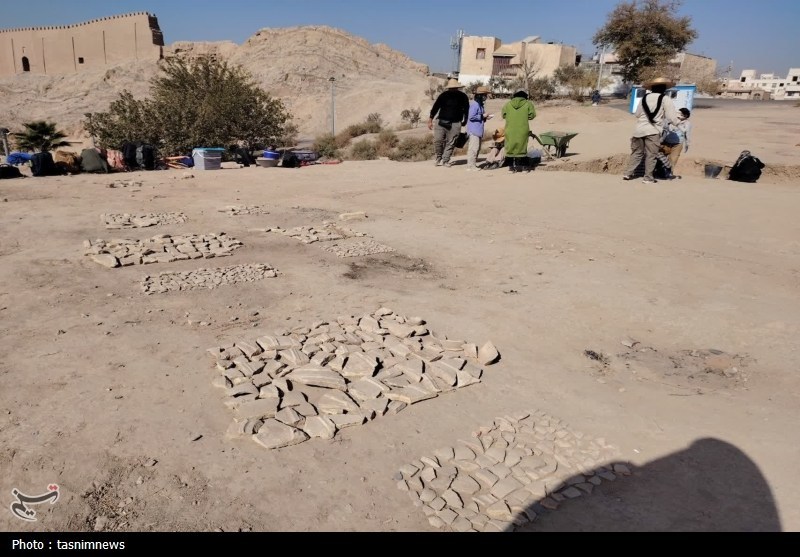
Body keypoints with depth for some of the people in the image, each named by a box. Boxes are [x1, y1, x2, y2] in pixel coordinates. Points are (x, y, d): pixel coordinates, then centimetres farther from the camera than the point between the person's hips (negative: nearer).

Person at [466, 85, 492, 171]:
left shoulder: (480, 104, 16)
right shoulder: (474, 104, -15)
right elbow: (471, 117, -20)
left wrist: (485, 117, 6)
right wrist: (482, 116, -15)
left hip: (478, 130, 10)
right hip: (474, 130, -10)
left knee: (477, 148, 14)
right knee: (474, 147, -10)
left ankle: (473, 163, 21)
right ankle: (470, 165, -7)